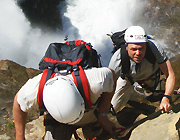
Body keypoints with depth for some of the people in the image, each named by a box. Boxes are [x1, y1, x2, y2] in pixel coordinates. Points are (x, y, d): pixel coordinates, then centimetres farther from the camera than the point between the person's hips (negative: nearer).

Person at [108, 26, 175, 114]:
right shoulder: (117, 59, -40)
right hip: (128, 79, 0)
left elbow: (170, 75, -34)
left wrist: (166, 99, -48)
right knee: (112, 108, -2)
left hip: (151, 76, 0)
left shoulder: (154, 47, -41)